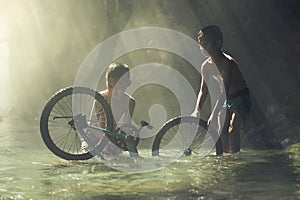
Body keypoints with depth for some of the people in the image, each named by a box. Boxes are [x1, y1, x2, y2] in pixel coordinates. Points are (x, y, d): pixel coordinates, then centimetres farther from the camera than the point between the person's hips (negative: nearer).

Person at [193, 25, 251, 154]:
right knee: (221, 131, 4)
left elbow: (224, 91, -34)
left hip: (241, 99, -8)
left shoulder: (227, 62, -29)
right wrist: (197, 110, -5)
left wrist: (214, 114, -38)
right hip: (225, 100, 8)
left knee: (232, 129, -22)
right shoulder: (206, 66, -5)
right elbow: (203, 90, 7)